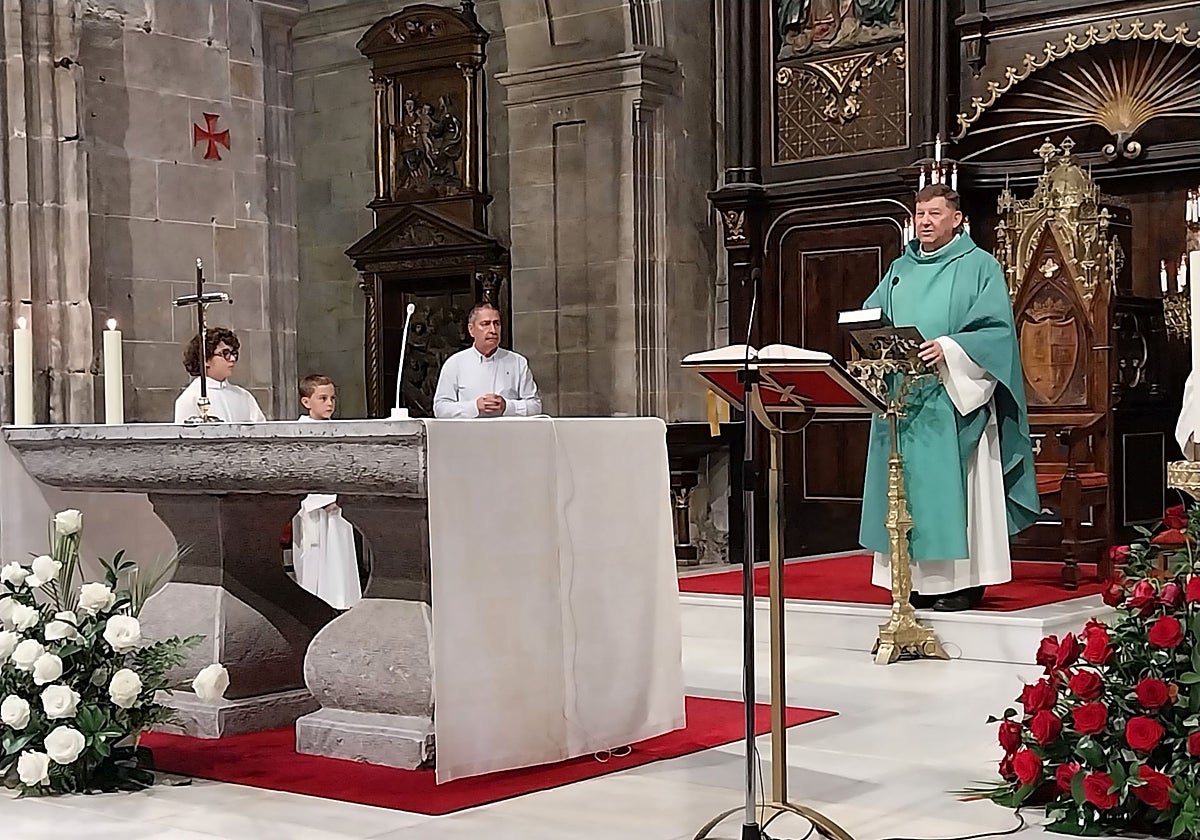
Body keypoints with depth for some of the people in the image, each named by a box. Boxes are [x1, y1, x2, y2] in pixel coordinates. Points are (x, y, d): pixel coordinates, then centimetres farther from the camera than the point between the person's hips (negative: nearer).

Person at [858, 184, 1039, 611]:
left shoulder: (979, 266, 1)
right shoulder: (900, 270, 18)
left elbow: (996, 329, -9)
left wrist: (949, 348, -23)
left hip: (953, 397, -6)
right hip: (902, 397, 6)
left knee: (953, 485, -7)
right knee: (909, 485, 4)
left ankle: (964, 580, -2)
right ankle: (918, 579, 8)